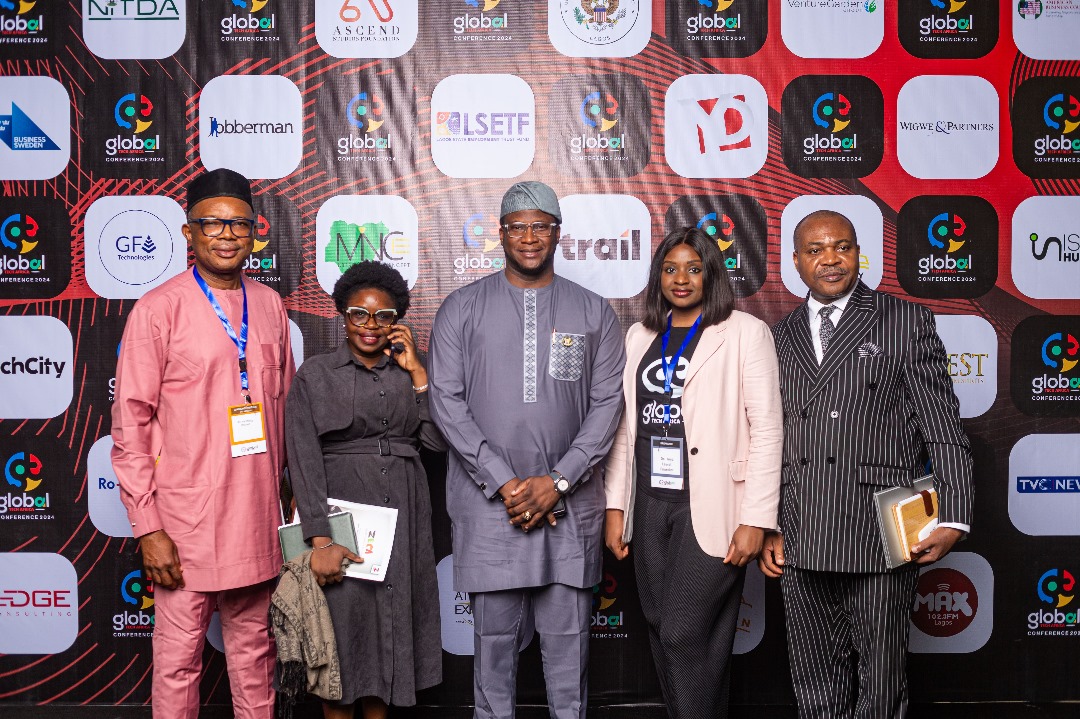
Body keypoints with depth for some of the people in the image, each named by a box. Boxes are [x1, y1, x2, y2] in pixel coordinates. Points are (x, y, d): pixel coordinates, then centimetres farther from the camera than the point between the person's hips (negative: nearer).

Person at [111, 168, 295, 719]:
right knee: (179, 658, 5)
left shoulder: (270, 306, 9)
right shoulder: (158, 310, -6)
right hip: (185, 520, -4)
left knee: (254, 650, 15)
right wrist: (147, 528, -10)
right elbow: (130, 425, -7)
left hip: (257, 516, 5)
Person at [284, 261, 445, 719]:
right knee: (343, 626, 2)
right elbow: (304, 461, -9)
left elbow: (437, 440, -2)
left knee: (390, 626, 11)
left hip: (402, 516, 3)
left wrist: (415, 368, -3)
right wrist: (319, 540, -17)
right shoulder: (315, 375, 0)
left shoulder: (409, 374, 10)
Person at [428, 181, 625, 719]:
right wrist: (505, 484, -10)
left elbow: (607, 404, 2)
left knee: (567, 635, 8)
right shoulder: (462, 308, 4)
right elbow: (446, 401, -3)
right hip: (488, 503, -1)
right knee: (494, 635, 7)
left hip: (569, 503, 1)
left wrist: (557, 483, -9)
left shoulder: (594, 313, 7)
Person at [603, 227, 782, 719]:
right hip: (651, 507, 5)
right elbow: (625, 425, 13)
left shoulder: (745, 332, -1)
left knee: (686, 635, -7)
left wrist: (756, 519, -12)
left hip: (711, 509, -5)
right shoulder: (640, 336, 13)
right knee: (661, 631, 10)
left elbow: (767, 428, -6)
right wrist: (616, 507, 8)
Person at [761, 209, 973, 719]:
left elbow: (942, 426, -1)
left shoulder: (907, 321, 4)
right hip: (800, 543, 4)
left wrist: (953, 519, -10)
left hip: (882, 541, -3)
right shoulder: (780, 336, 14)